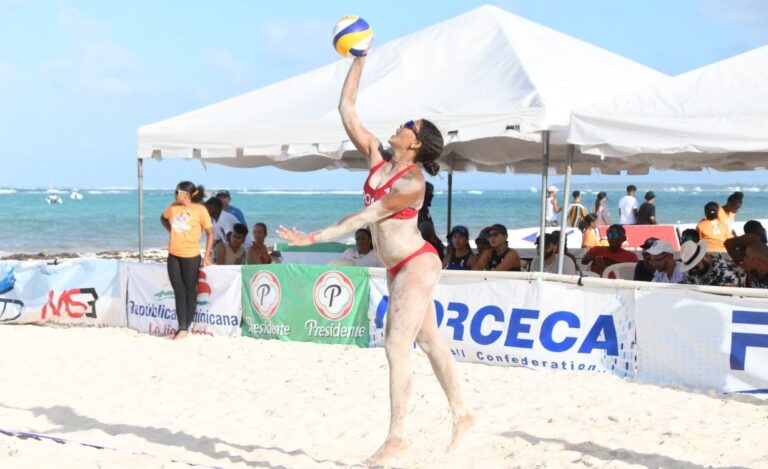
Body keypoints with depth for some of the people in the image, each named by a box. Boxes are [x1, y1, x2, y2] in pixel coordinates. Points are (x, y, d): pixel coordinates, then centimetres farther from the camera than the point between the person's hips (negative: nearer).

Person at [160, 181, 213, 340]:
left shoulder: (200, 210, -9)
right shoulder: (173, 207, 5)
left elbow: (210, 233, -6)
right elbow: (163, 218, 26)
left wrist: (207, 256, -10)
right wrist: (171, 230, 9)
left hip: (191, 256, -5)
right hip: (173, 255, 5)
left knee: (190, 291, 6)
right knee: (179, 292, 6)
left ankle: (186, 327, 13)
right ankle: (181, 327, 10)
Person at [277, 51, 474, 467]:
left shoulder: (412, 183, -19)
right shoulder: (378, 159, 2)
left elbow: (368, 217, -24)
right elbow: (346, 110, 2)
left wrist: (315, 237, -26)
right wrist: (358, 60, 0)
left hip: (417, 265, -9)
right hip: (399, 268, 9)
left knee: (396, 346, -9)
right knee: (429, 342, 15)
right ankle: (461, 415, 26)